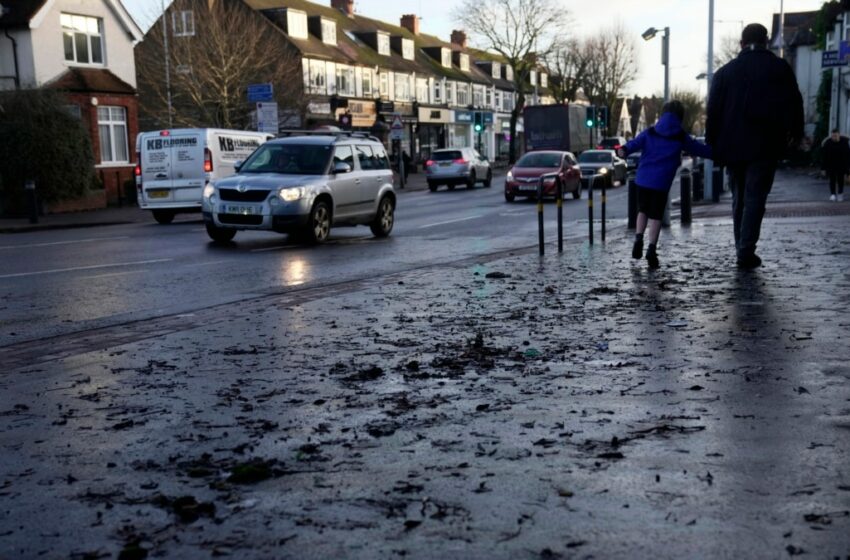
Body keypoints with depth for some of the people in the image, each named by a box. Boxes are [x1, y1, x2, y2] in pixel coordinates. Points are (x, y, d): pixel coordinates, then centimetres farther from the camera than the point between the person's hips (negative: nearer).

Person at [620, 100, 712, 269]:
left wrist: (625, 150, -23)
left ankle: (638, 239, 4)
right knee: (656, 216, 2)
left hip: (643, 179, 2)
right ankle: (652, 248, -7)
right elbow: (700, 149, 11)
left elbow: (635, 143, -8)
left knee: (643, 210, 19)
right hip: (662, 182, -2)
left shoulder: (650, 132, 9)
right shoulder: (681, 137, 4)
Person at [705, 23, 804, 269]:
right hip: (765, 146, -3)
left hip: (733, 146, 3)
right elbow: (794, 103, 1)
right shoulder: (780, 68, 1)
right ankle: (746, 252, -9)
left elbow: (713, 111, 4)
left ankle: (742, 249, 17)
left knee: (739, 197, 14)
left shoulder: (725, 71, 6)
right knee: (755, 198, -2)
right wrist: (795, 133, 14)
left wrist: (713, 143, 9)